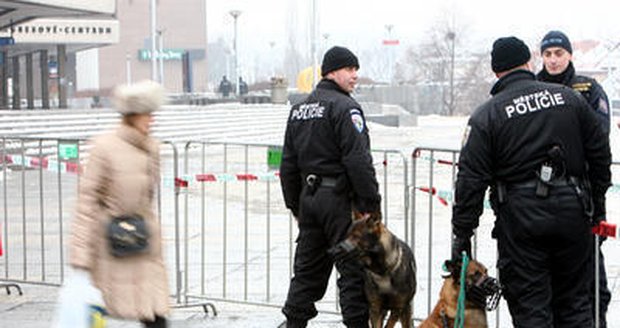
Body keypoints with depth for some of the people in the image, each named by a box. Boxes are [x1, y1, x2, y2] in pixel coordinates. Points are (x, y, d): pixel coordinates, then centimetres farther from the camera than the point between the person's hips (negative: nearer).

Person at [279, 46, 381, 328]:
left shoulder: (299, 109, 15)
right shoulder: (344, 107, -11)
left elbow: (288, 164, 18)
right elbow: (358, 161, -18)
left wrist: (295, 205, 22)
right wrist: (370, 204, -14)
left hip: (308, 197, 8)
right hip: (340, 198, -8)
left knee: (307, 266, 15)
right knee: (353, 268, 0)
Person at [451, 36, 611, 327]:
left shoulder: (486, 115, -4)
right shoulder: (570, 98, 6)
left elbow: (471, 180, -7)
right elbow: (600, 154, 9)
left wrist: (462, 233, -2)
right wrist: (597, 203, 19)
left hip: (520, 217, -3)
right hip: (572, 210, 3)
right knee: (574, 303, 15)